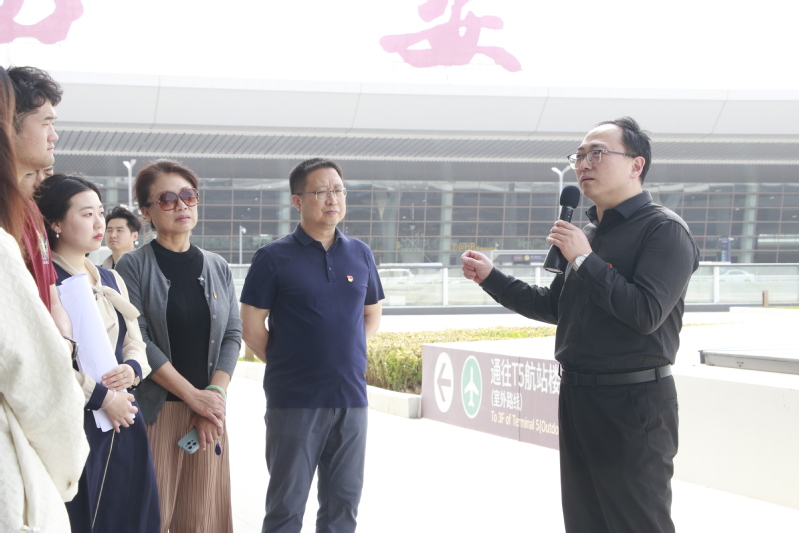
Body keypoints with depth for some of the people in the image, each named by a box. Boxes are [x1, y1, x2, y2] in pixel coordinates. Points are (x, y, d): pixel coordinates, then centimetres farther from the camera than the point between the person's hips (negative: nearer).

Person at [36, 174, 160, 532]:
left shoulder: (112, 281, 16)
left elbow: (134, 343, 20)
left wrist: (133, 369, -3)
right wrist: (101, 396, -13)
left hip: (122, 420, 7)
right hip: (73, 423, -7)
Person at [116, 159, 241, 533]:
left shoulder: (218, 268, 12)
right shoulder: (132, 266, -2)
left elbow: (232, 335, 7)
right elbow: (137, 340, -10)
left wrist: (215, 394, -8)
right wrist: (193, 395, -13)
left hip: (208, 406, 4)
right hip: (154, 407, -4)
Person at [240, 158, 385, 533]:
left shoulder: (360, 255, 7)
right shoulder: (274, 258, -5)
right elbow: (252, 329, -3)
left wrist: (348, 356, 8)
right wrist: (287, 367, 3)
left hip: (351, 399, 4)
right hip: (294, 401, -4)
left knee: (343, 503, 10)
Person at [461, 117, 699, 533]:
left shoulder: (664, 230, -12)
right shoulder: (587, 233, 15)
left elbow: (646, 312, -24)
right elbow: (555, 307, 24)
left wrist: (585, 260, -17)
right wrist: (490, 277, 16)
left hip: (633, 405, -9)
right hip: (577, 397, 9)